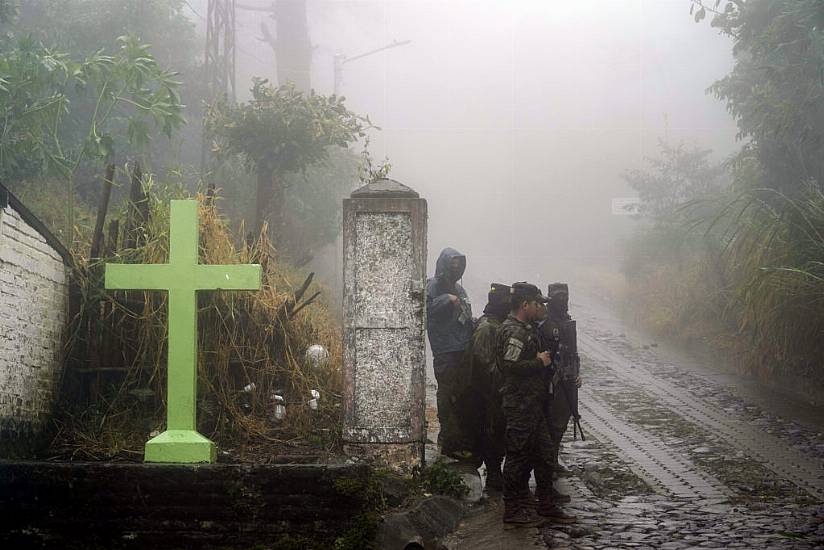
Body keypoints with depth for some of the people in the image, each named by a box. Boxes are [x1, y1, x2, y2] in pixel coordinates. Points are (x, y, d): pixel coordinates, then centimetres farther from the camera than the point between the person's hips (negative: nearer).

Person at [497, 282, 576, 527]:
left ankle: (546, 504, 23)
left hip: (533, 404, 11)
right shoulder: (513, 331, -17)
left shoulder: (526, 329, 16)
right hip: (520, 405, -11)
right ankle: (513, 511, 3)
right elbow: (511, 366, -28)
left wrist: (543, 360, 9)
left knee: (543, 454, 14)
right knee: (519, 456, -3)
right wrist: (540, 362, -17)